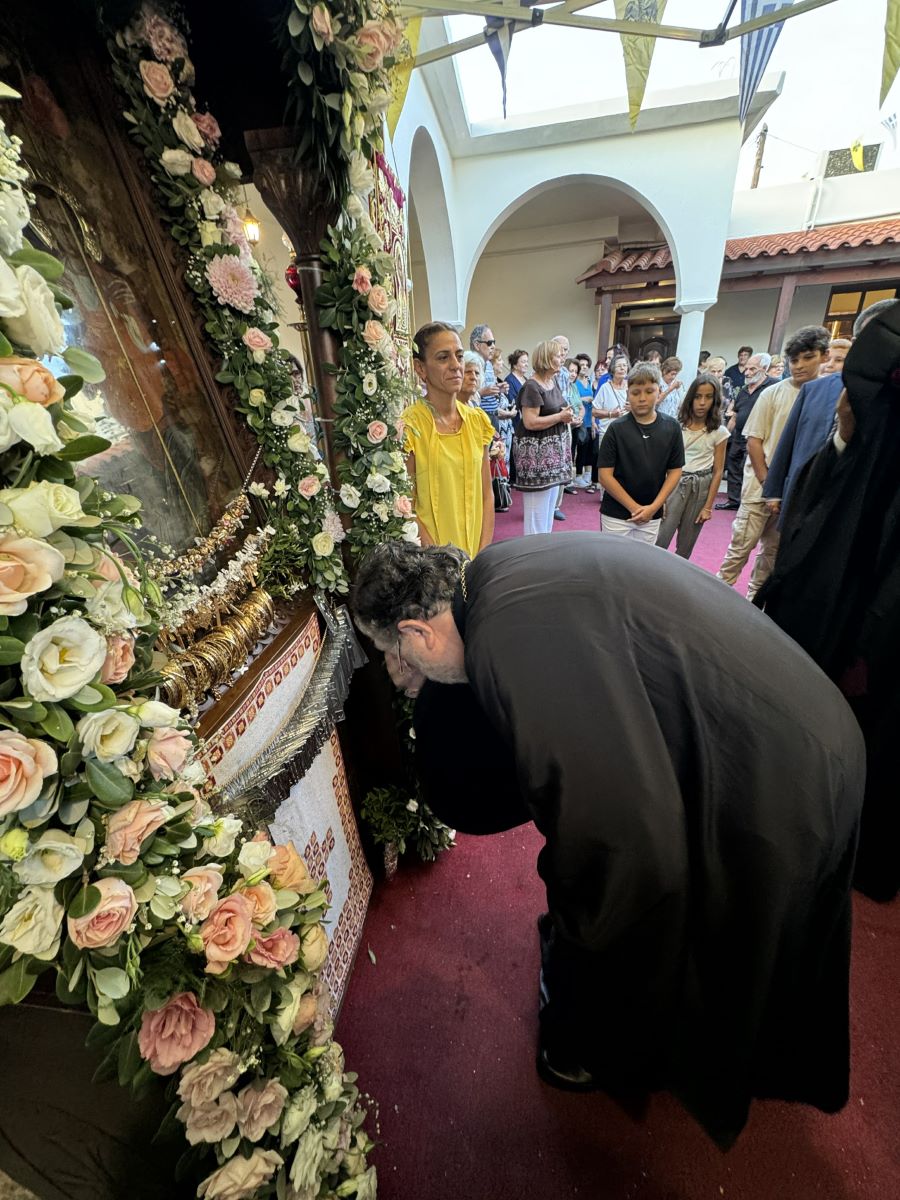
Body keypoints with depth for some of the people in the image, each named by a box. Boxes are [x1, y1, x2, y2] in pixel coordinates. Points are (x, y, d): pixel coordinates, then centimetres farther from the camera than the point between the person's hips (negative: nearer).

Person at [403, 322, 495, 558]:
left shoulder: (477, 420, 2)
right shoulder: (408, 427, -13)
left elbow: (486, 494, 3)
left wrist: (483, 555, -5)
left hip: (475, 552, 5)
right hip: (432, 552, -4)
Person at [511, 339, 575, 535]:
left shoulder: (554, 380, 12)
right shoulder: (532, 387, -16)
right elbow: (530, 422, -24)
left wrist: (566, 415, 4)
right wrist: (561, 416, -15)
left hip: (554, 448, 10)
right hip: (536, 451, -9)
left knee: (550, 502, 16)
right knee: (537, 506, -4)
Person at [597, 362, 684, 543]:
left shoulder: (671, 428, 0)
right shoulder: (616, 428, -8)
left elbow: (675, 471, 4)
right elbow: (605, 475, -10)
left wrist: (653, 507, -8)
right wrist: (634, 507, -13)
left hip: (652, 516, 3)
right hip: (616, 514, -3)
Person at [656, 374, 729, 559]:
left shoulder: (719, 432, -1)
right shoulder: (676, 425, -2)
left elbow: (717, 471, 2)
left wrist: (708, 506, -1)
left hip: (701, 488, 1)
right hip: (675, 483, -1)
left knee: (685, 546, 9)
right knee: (658, 542, -10)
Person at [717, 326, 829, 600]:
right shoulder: (774, 393, -1)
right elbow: (753, 440, -4)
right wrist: (767, 483, -9)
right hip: (761, 485, -3)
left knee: (774, 550, 11)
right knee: (742, 545, -4)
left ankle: (754, 599, 24)